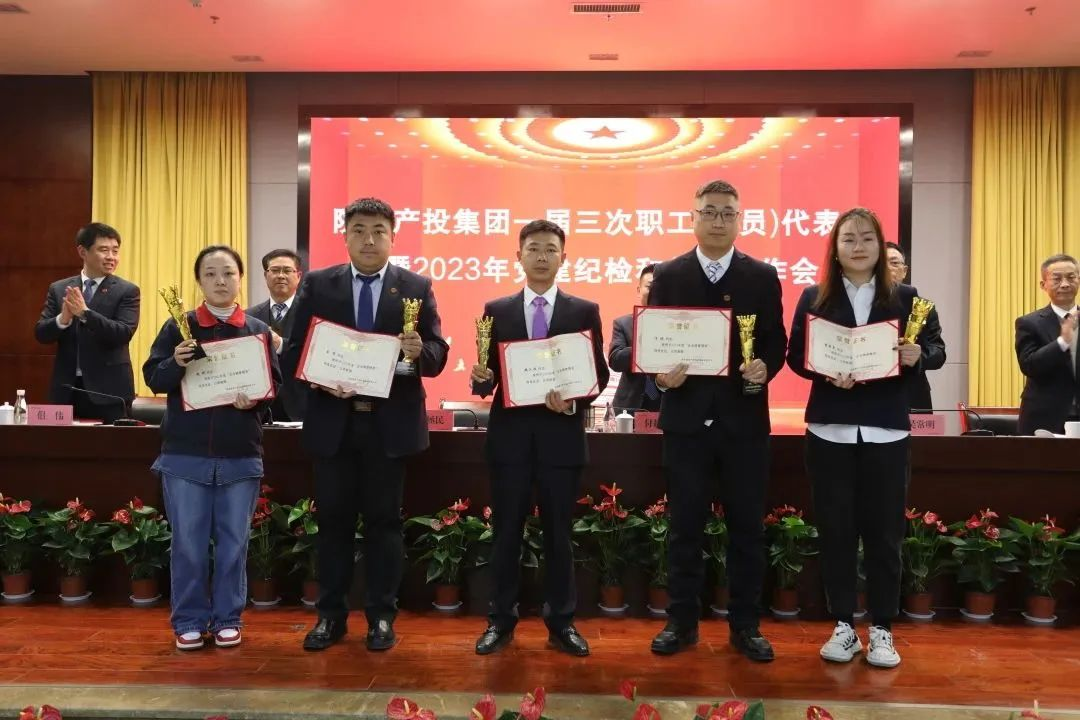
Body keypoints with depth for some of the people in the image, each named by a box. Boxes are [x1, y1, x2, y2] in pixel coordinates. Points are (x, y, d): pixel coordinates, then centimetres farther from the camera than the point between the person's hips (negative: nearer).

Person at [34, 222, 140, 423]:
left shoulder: (127, 291, -2)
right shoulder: (58, 289, 8)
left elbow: (124, 334, -13)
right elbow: (41, 334, 3)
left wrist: (85, 313, -24)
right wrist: (62, 319, -18)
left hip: (108, 390, -3)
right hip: (67, 389, 3)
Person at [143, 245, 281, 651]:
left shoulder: (258, 330, 4)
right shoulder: (179, 327, 2)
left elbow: (275, 383, 5)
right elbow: (152, 377, 0)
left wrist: (255, 399, -15)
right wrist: (176, 364, -19)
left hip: (241, 455, 1)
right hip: (186, 453, -1)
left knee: (233, 542, 8)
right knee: (188, 542, 5)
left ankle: (227, 618, 21)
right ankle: (189, 620, 19)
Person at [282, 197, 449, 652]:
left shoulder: (416, 288, 2)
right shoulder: (317, 286, 4)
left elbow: (438, 355, -2)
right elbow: (293, 352, 2)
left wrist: (419, 351, -25)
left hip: (390, 424, -1)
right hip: (333, 422, 1)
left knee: (384, 520, 7)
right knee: (333, 518, 9)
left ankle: (382, 617, 19)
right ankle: (331, 615, 22)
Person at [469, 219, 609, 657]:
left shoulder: (585, 311, 4)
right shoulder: (497, 310, 7)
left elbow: (599, 373, 2)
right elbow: (489, 377, 5)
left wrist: (574, 403, -16)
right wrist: (480, 378, -17)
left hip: (561, 436, 0)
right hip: (510, 434, 1)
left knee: (559, 534, 8)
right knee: (506, 532, 8)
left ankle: (561, 622, 21)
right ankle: (501, 620, 21)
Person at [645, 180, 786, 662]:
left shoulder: (763, 277, 5)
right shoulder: (667, 276, 5)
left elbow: (777, 341, 4)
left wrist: (765, 367, -17)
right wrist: (661, 375, -15)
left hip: (744, 420, 1)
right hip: (686, 419, 0)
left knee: (747, 527, 8)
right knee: (685, 526, 8)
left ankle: (744, 626, 22)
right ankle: (682, 622, 21)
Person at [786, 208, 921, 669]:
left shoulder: (904, 297, 5)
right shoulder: (814, 298, 4)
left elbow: (933, 351, 6)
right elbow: (795, 355, 0)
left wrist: (916, 356, -16)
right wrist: (825, 374, -18)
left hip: (886, 432, 0)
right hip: (830, 431, 0)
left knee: (884, 532, 6)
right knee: (835, 530, 6)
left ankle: (882, 630, 20)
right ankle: (844, 626, 20)